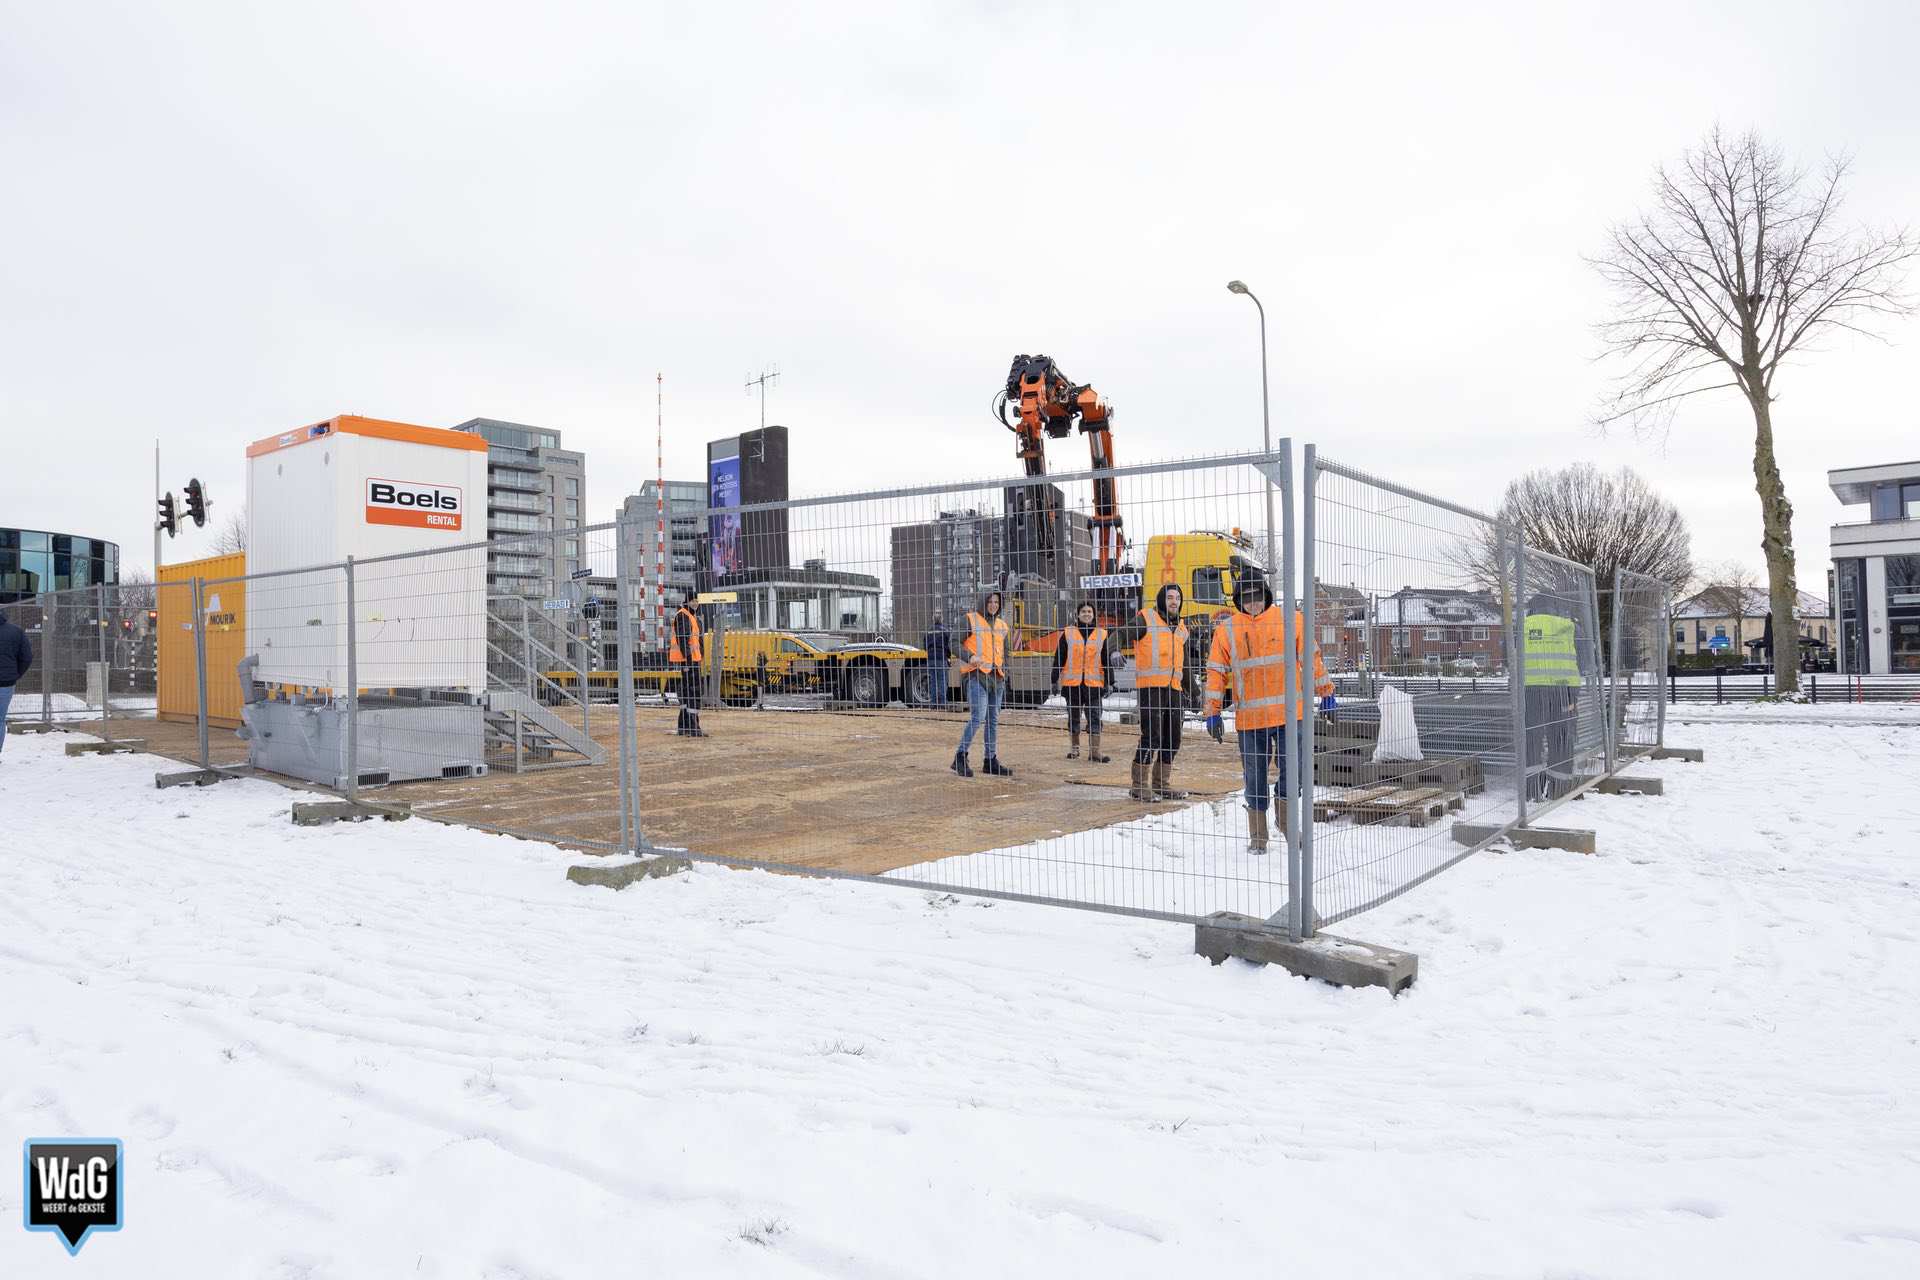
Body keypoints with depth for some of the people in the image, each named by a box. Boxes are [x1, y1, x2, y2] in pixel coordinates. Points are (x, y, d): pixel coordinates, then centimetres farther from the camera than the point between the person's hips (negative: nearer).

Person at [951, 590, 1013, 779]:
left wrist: (1004, 677, 13)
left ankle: (991, 761, 15)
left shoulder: (1002, 625, 18)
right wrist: (969, 657, -23)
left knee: (993, 720, 8)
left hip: (996, 677, 7)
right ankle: (960, 757, -8)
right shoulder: (970, 620, 0)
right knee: (978, 717, -17)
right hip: (976, 675, -6)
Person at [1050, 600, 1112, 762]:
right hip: (1072, 683, 0)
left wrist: (1108, 683, 3)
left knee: (1094, 719, -2)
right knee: (1073, 718, 10)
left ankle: (1094, 751, 0)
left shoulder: (1102, 634, 6)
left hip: (1094, 683, 0)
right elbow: (1059, 658, 5)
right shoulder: (1068, 634, 4)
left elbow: (1107, 661, 7)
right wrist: (1055, 680, 1)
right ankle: (1074, 748, 22)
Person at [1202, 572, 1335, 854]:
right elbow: (1216, 671, 4)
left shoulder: (1291, 620, 3)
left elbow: (1310, 657, 10)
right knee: (1255, 777, 7)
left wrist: (1325, 691, 12)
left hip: (1290, 712, 0)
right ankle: (1257, 837, 19)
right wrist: (1212, 712, 1)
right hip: (1249, 717, 0)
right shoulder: (1227, 630, 3)